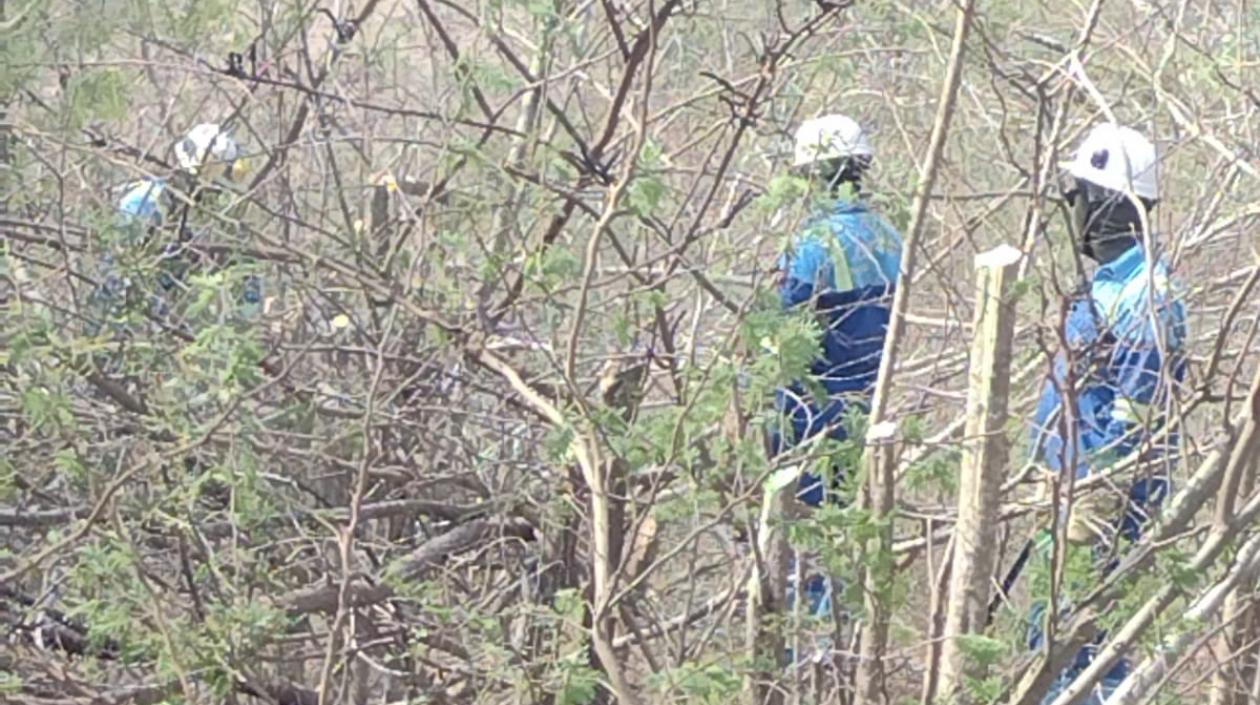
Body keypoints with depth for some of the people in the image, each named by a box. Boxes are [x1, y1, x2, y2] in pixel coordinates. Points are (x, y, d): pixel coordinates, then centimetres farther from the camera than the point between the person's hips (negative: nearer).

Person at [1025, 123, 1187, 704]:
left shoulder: (1145, 295, -17)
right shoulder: (1110, 283, 15)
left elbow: (1135, 417, -21)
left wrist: (1093, 504, -22)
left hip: (1104, 502, -11)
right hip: (1072, 492, 11)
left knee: (1085, 644, -8)